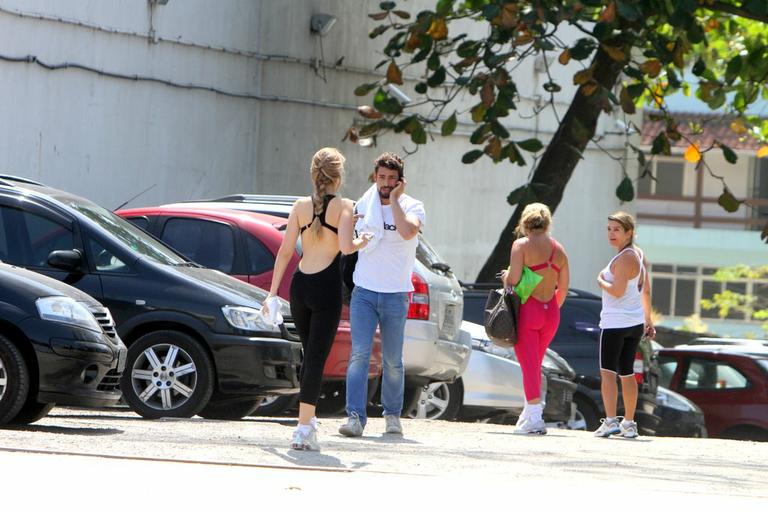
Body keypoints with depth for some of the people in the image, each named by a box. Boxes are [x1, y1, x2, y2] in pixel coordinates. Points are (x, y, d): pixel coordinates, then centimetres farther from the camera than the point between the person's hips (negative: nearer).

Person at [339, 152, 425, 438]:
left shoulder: (412, 207, -3)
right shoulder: (363, 205, 7)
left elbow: (408, 231, -26)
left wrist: (395, 200, -18)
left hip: (395, 295, -1)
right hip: (364, 292, 1)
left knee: (393, 361, 7)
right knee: (359, 355, -11)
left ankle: (392, 414, 23)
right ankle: (355, 417, -18)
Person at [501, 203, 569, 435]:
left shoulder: (521, 245, -8)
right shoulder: (559, 250, 8)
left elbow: (513, 280, -16)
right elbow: (563, 288, 10)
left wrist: (506, 277, 7)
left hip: (527, 310, -5)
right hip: (551, 313, 5)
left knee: (529, 364, -5)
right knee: (535, 364, 18)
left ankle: (534, 417, -13)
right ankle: (530, 412, 24)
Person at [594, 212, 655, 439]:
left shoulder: (625, 258, -16)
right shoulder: (639, 254, 12)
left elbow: (617, 290, -24)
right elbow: (646, 290, 19)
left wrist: (601, 281, -6)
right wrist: (648, 319, 24)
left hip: (615, 322, -9)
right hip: (635, 322, 9)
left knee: (607, 371, -9)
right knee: (627, 372, 15)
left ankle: (610, 420, -17)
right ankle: (629, 424, 19)